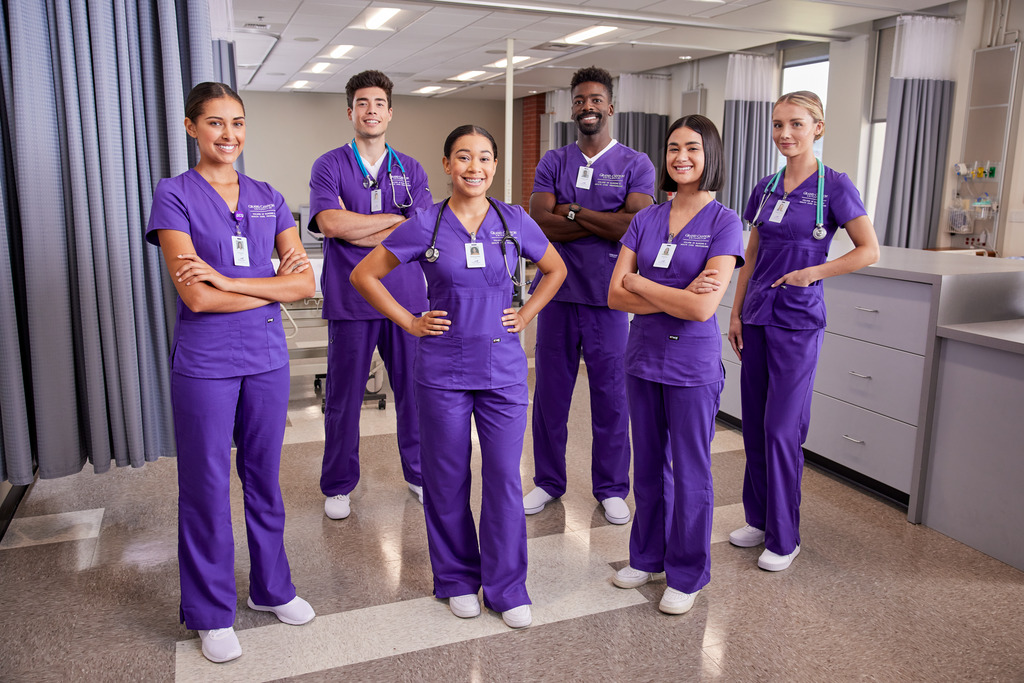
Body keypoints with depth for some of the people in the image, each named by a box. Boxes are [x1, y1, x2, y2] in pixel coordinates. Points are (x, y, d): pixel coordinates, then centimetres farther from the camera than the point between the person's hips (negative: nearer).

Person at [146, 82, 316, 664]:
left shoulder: (268, 198, 7)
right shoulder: (175, 194, -5)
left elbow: (306, 283, -3)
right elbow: (196, 297, -16)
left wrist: (229, 281, -13)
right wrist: (274, 286, -9)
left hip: (267, 358, 4)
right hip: (205, 363, -3)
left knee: (264, 479, 15)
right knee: (207, 486, 8)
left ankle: (272, 588, 33)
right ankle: (212, 612, 25)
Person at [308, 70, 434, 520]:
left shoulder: (411, 171, 10)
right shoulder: (329, 167, 3)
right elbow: (331, 222, -14)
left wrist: (357, 231, -9)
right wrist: (395, 218, -8)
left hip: (406, 297, 2)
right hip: (350, 298, -2)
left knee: (414, 389, 8)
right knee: (343, 395, 6)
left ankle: (420, 473, 26)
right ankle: (338, 486, 22)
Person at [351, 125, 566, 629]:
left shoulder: (515, 221, 2)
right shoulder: (425, 226, -3)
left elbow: (556, 270, 17)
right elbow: (363, 275, 3)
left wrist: (526, 315, 6)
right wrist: (409, 323, -1)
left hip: (503, 369, 1)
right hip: (443, 372, -1)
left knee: (504, 478, 3)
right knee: (448, 479, 9)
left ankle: (507, 588, 20)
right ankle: (457, 579, 29)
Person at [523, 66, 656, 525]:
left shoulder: (635, 165, 1)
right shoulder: (553, 163, 8)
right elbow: (540, 223, -8)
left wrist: (573, 213, -11)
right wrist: (606, 223, -13)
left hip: (609, 297, -2)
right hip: (557, 293, 2)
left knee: (611, 396, 7)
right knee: (550, 392, 11)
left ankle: (611, 488, 23)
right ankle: (548, 481, 27)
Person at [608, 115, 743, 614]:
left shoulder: (724, 222, -9)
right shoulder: (646, 220, 5)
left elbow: (703, 308, -20)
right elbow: (615, 296, -3)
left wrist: (639, 282, -9)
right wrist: (675, 299, -14)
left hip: (693, 364, -4)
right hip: (643, 356, 5)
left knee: (689, 472, 7)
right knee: (649, 465, 17)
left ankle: (687, 574, 25)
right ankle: (647, 556, 35)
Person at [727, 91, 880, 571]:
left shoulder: (834, 186, -6)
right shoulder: (765, 188, 10)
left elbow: (868, 251, -7)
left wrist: (811, 272, -16)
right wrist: (736, 312, 9)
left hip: (798, 320, -6)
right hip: (757, 317, 6)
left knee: (782, 428, -4)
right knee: (754, 424, 11)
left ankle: (784, 539, 11)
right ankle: (759, 520, 26)